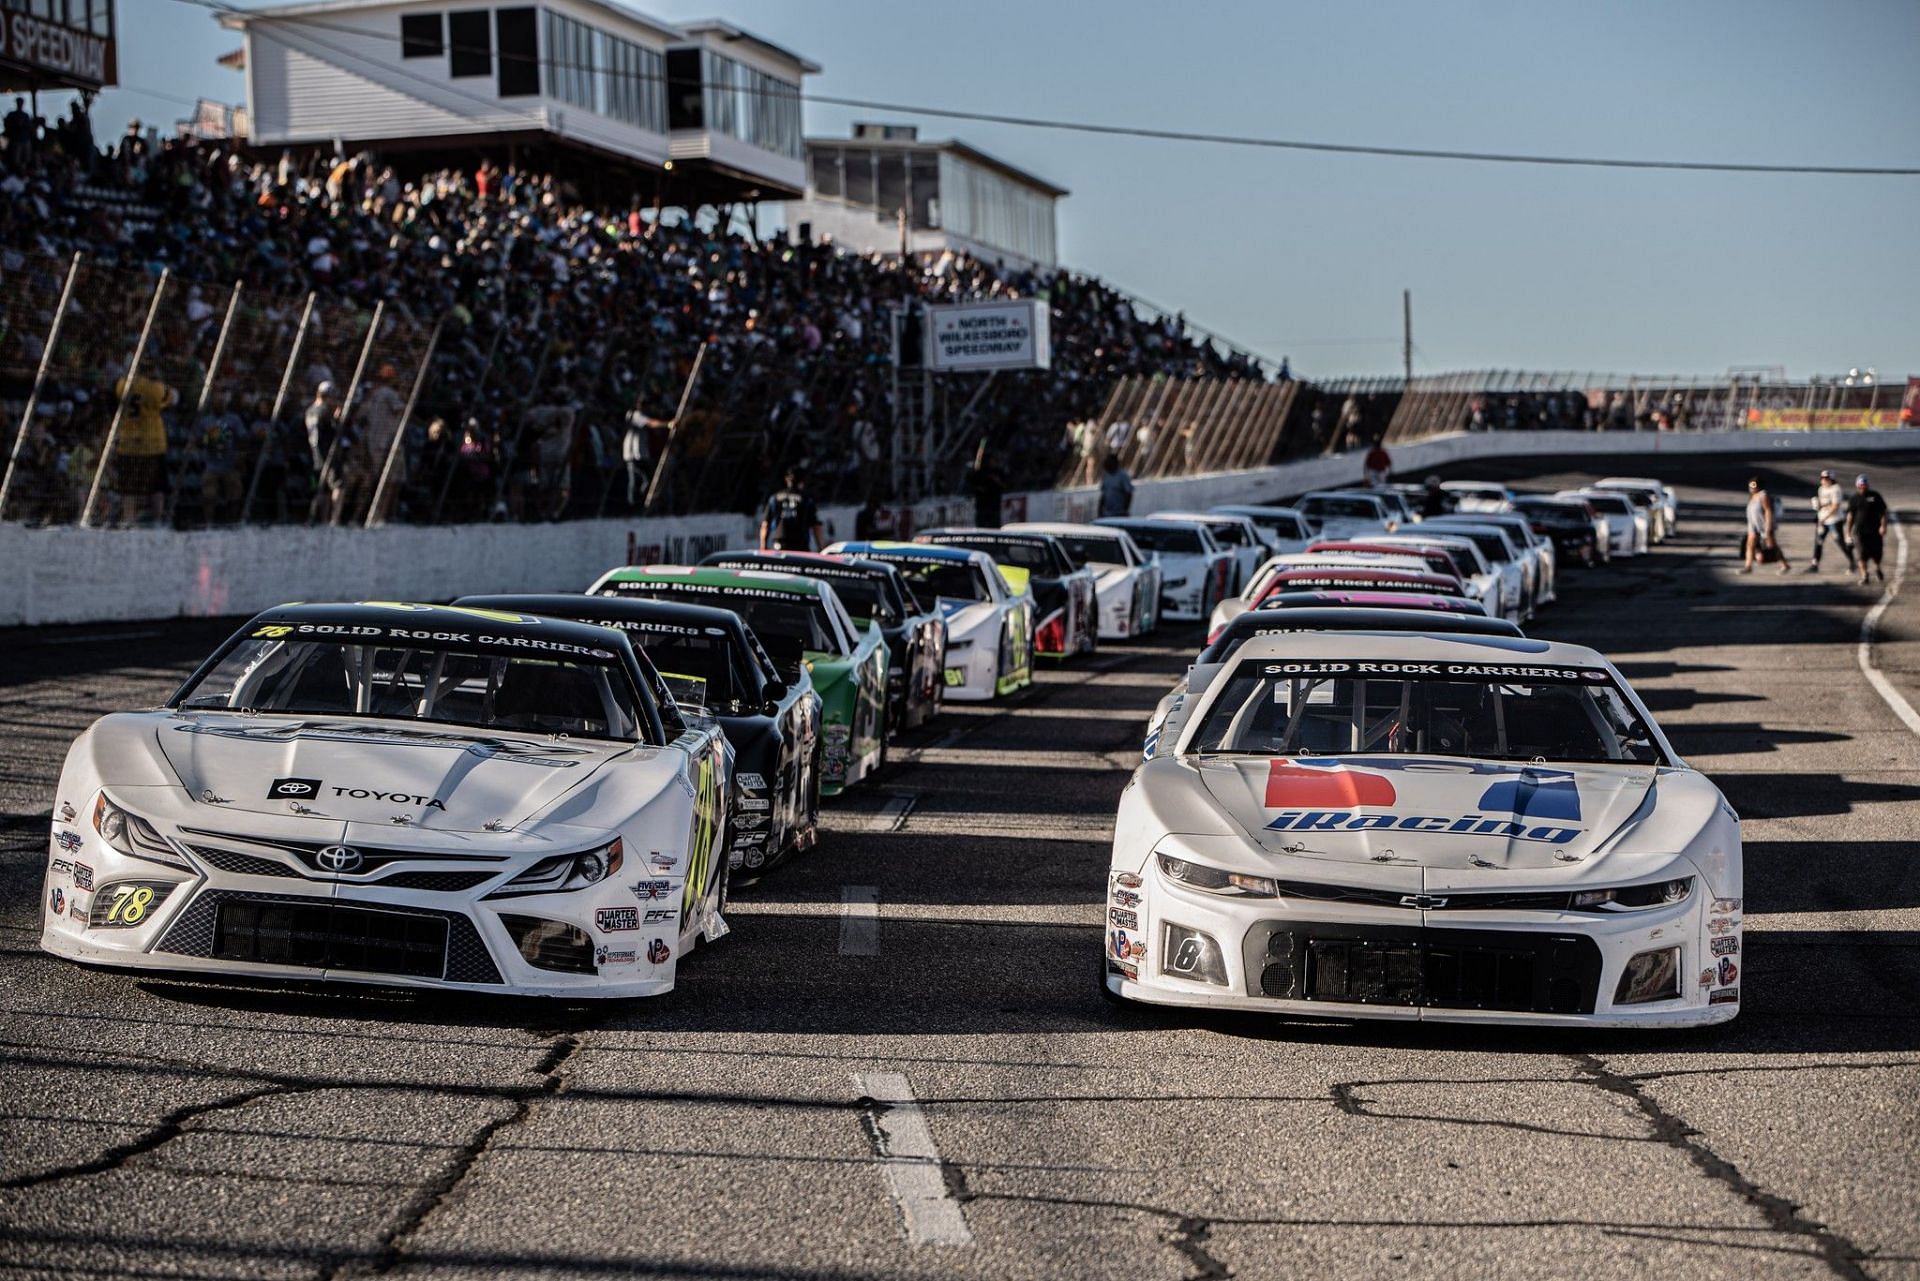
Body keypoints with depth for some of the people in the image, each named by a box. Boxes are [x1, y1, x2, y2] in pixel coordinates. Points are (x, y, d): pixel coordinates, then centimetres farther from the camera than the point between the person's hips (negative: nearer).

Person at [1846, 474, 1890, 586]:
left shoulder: (1875, 496, 3)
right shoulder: (1854, 499, 5)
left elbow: (1883, 512, 4)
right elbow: (1850, 515, 8)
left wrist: (1883, 525, -7)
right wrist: (1848, 531, 5)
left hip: (1875, 530, 0)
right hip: (1860, 531, 0)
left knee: (1876, 552, 4)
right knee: (1862, 554, -7)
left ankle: (1877, 569, 32)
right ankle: (1864, 575, 1)